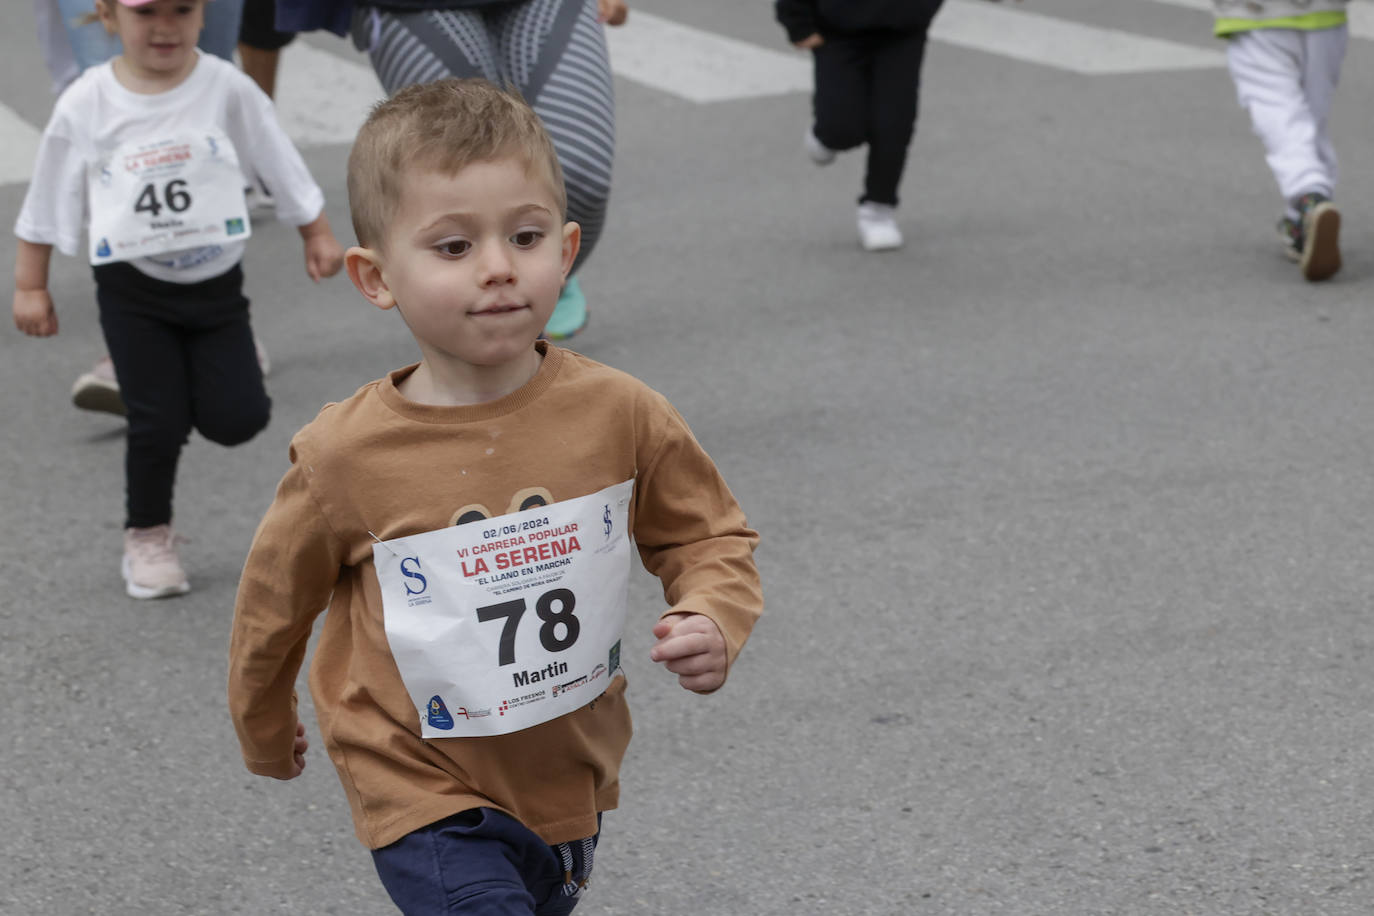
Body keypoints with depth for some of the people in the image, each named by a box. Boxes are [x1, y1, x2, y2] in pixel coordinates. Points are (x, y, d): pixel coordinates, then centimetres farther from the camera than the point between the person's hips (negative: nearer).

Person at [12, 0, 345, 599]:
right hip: (133, 291, -1)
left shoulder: (226, 89, -9)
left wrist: (317, 235, 9)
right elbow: (47, 202, 0)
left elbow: (282, 164, 3)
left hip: (216, 284, 1)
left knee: (236, 420, -5)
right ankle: (147, 537, 20)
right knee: (157, 423, -3)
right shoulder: (87, 105, -9)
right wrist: (30, 286, 3)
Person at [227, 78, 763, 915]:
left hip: (574, 782, 4)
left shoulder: (619, 416, -12)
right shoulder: (348, 458, -18)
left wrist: (712, 623, -19)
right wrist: (264, 732, 15)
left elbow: (710, 536, 3)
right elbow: (277, 601, 0)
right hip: (430, 799, -4)